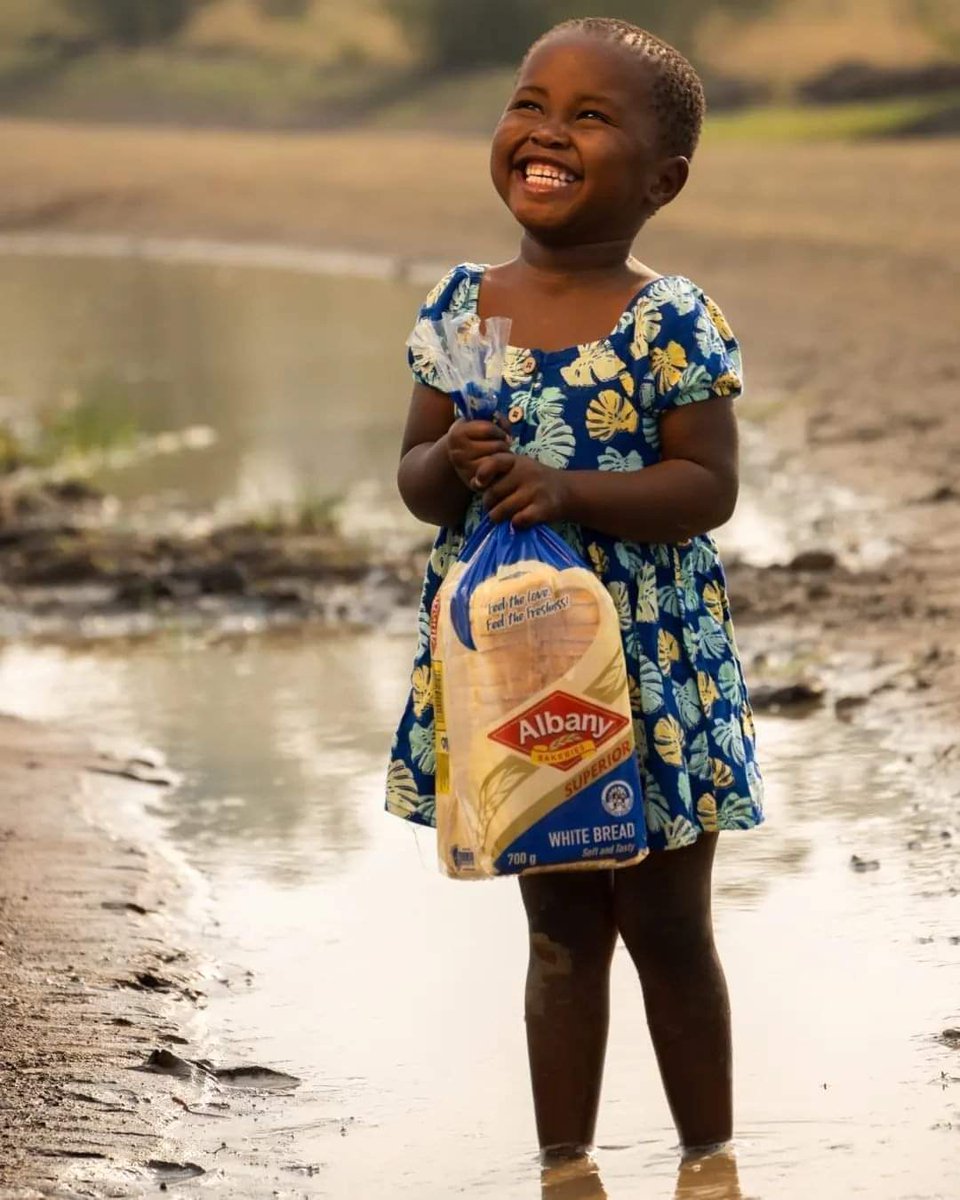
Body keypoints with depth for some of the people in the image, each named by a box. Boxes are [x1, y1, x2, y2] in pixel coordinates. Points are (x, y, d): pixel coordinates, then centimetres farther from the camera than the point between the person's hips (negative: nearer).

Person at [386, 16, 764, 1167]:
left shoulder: (672, 323, -12)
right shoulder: (462, 305, 0)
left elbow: (709, 486, -15)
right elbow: (413, 477, 4)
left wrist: (570, 490, -27)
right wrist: (453, 465, -18)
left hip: (647, 661, -4)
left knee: (667, 932, 9)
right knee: (559, 930, 15)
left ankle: (709, 1160, 25)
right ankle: (565, 1166, 25)